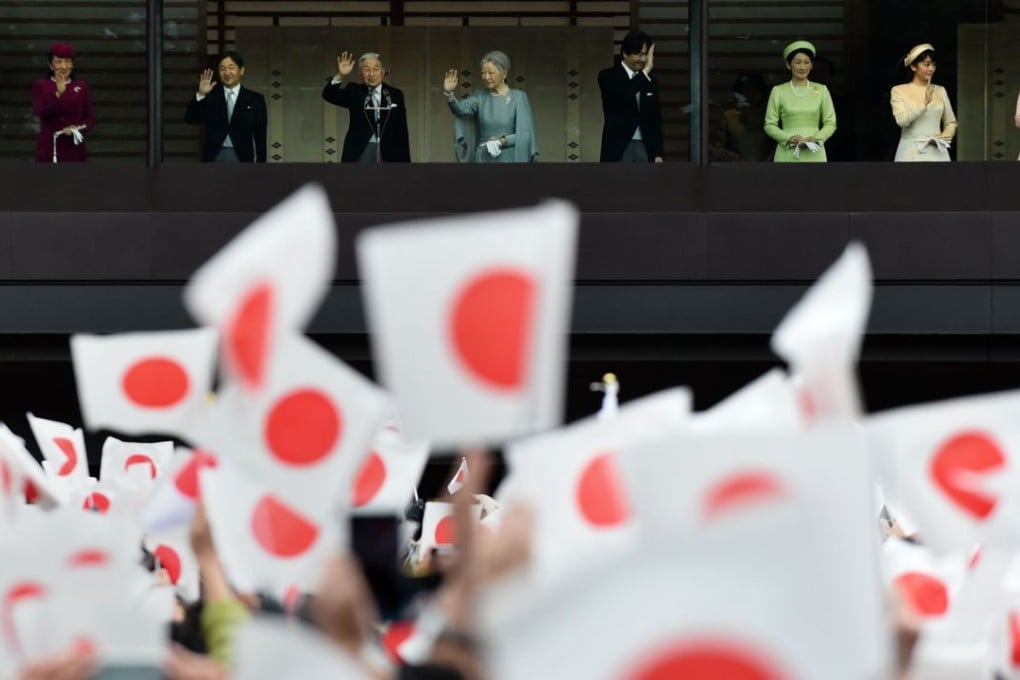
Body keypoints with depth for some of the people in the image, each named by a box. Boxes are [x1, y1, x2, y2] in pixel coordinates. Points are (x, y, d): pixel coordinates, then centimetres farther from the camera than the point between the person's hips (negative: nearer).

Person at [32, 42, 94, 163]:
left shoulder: (81, 86, 8)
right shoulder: (41, 85, 3)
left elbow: (90, 118, 9)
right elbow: (42, 113, -11)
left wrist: (79, 128, -13)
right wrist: (59, 94, -25)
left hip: (74, 147, 2)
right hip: (49, 147, -2)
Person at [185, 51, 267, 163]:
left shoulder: (254, 99, 6)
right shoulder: (210, 97, 9)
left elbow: (261, 137, 6)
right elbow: (190, 119, -1)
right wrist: (200, 95, -16)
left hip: (241, 159, -1)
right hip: (214, 158, 1)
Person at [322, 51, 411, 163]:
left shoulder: (395, 95, 8)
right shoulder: (354, 92, 6)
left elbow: (402, 132, 8)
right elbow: (328, 95, -9)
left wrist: (405, 162, 4)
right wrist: (340, 76, -27)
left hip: (388, 154, 1)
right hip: (359, 153, -1)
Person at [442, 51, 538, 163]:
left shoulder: (518, 97, -1)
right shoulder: (480, 97, 7)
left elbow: (525, 134, -5)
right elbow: (461, 108, -13)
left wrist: (504, 141, -19)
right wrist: (449, 93, -32)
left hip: (509, 161, -3)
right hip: (483, 161, 3)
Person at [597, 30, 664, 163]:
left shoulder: (650, 81, 13)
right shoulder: (609, 77, -2)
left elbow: (656, 119, 15)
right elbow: (625, 94, -24)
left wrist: (658, 153, 8)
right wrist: (645, 71, -23)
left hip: (644, 149, 5)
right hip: (618, 149, -4)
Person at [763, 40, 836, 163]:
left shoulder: (821, 90, 9)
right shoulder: (778, 91, 6)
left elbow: (830, 123, 8)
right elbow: (769, 125, 5)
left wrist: (816, 138, -10)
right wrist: (789, 138, -11)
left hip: (813, 154, 1)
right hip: (787, 155, -1)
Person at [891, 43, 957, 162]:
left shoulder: (940, 91, 13)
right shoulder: (899, 90, 2)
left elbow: (951, 122, 17)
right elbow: (902, 120, -12)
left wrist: (944, 137, -3)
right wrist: (924, 103, -19)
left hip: (936, 152, 3)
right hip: (912, 152, -3)